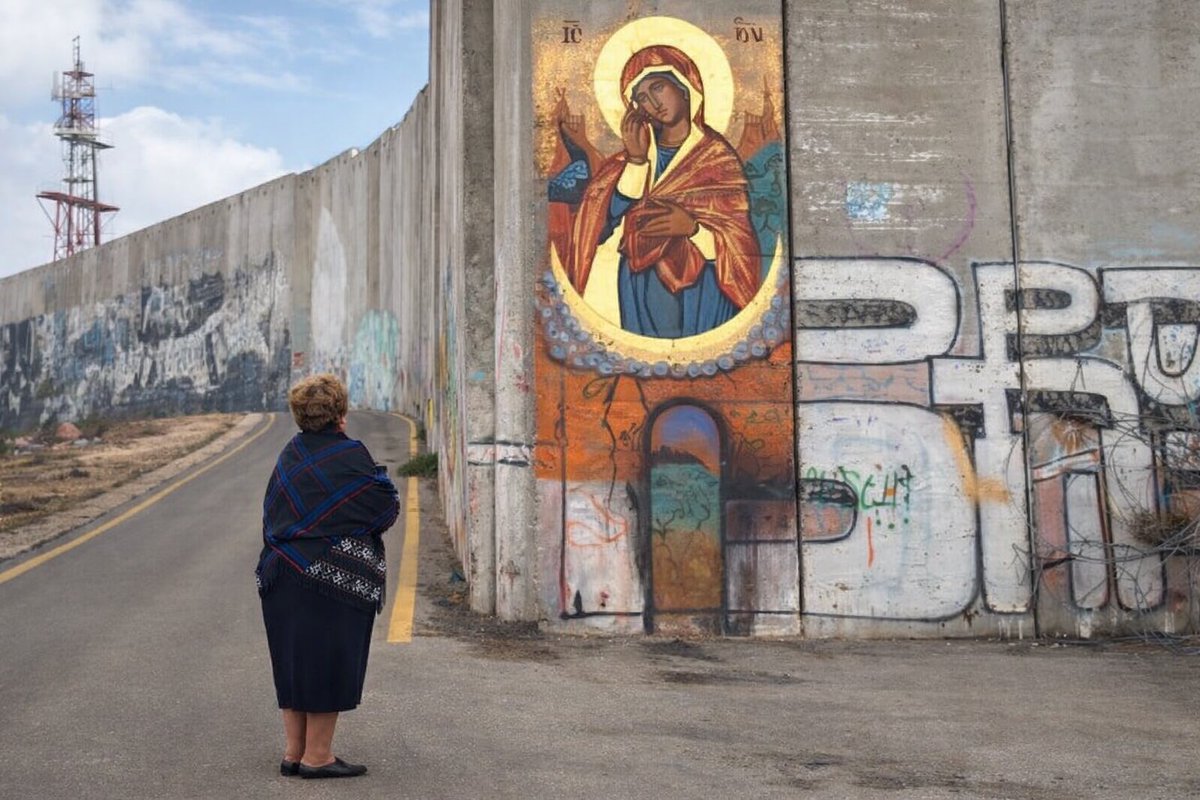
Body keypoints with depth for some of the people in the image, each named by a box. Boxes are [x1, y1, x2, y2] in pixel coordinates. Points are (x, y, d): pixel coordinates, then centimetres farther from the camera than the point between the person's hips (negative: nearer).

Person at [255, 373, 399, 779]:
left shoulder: (290, 453, 8)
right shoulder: (349, 455, -13)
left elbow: (271, 514, 13)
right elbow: (386, 508, -8)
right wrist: (383, 483, 12)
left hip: (282, 573, 7)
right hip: (334, 576, -7)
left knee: (295, 661, 13)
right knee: (330, 661, 2)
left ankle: (294, 751, 20)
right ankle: (317, 755, 7)